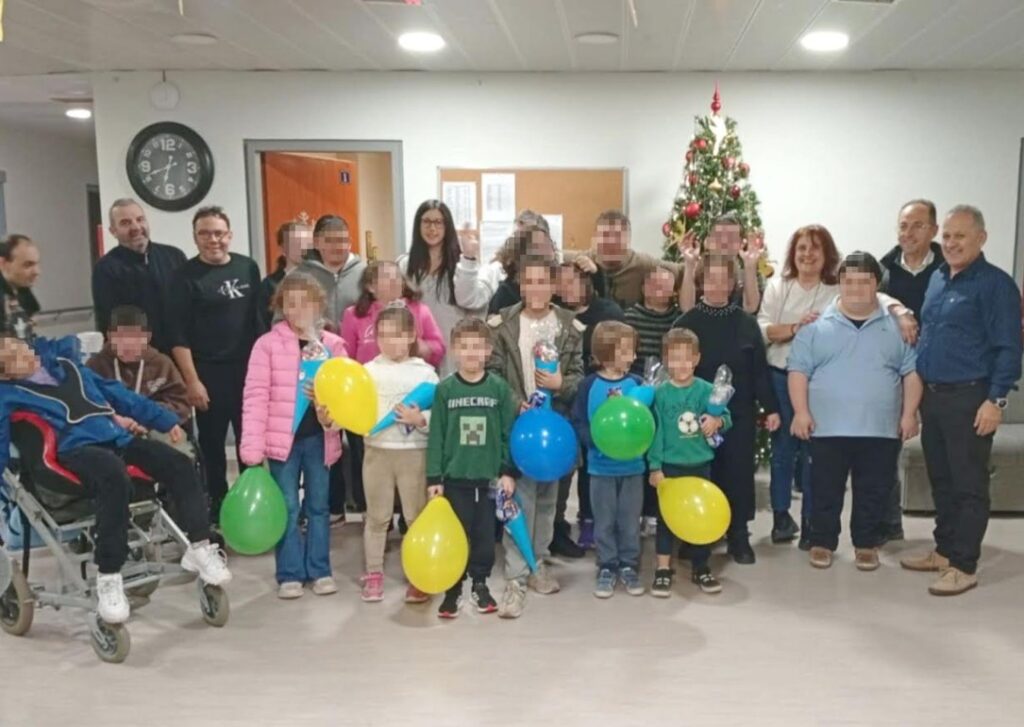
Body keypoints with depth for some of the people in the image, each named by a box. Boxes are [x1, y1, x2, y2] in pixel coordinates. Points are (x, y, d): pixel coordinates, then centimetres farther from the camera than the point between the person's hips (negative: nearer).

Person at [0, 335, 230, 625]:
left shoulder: (64, 363, 22)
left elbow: (115, 392, 26)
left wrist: (166, 420, 26)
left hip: (119, 438, 6)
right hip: (77, 449, -6)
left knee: (180, 464, -16)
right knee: (114, 477, -38)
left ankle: (199, 548, -6)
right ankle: (108, 578, -30)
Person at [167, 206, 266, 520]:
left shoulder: (248, 267, 7)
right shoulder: (186, 276, -5)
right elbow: (178, 334, -8)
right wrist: (192, 381, -13)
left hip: (249, 370, 4)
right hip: (209, 374, -3)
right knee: (212, 446, 4)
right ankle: (218, 512, 16)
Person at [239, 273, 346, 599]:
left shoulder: (333, 345, 2)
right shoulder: (267, 344, -4)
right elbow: (256, 397, -8)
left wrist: (332, 412, -17)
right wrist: (252, 447, -14)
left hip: (319, 438, 2)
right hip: (283, 438, -2)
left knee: (319, 506, 12)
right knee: (287, 507, 6)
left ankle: (320, 570, 23)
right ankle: (290, 574, 17)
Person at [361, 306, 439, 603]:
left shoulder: (425, 372, -2)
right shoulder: (368, 370, 1)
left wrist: (421, 419, -24)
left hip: (415, 453, -1)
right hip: (377, 451, 1)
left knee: (417, 516, 7)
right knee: (377, 516, 12)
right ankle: (373, 574, 25)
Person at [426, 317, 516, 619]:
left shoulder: (499, 387, -2)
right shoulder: (445, 389, -3)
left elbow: (509, 433, 2)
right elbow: (436, 436, -2)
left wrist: (508, 472, -2)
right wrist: (433, 477, -4)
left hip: (490, 475, 1)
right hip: (455, 476, -1)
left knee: (485, 533, 11)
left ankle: (480, 584, 29)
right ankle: (453, 588, 19)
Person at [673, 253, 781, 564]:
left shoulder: (747, 322, 3)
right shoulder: (685, 323, -3)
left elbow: (760, 369, 4)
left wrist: (770, 407, 1)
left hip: (740, 413, 1)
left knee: (739, 473, 7)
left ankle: (739, 536, 20)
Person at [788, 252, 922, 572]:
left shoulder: (896, 326, 5)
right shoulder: (817, 325, 1)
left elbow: (911, 372, 6)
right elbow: (798, 370, -1)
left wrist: (909, 413, -1)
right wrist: (801, 411, -9)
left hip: (881, 429, 1)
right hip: (828, 428, -1)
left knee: (873, 493, 10)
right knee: (825, 492, 7)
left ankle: (866, 544, 24)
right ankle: (822, 542, 21)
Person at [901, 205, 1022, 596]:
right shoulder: (937, 278, 13)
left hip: (969, 399, -7)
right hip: (931, 395, 7)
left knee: (968, 485, 0)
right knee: (941, 480, 15)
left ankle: (964, 566, 7)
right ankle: (944, 550, 27)